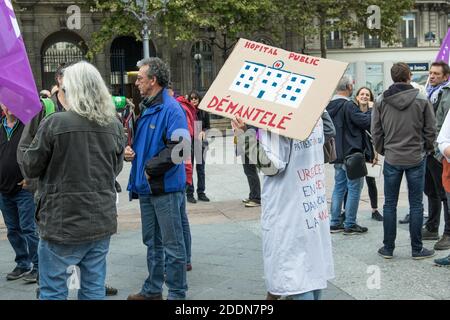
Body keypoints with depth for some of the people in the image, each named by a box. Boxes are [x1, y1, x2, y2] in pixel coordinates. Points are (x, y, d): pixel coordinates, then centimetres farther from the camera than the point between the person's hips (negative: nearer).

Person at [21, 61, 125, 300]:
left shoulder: (54, 123, -14)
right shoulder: (114, 126, 2)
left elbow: (30, 168, -4)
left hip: (63, 223, -5)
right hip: (103, 222, 5)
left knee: (52, 292, 6)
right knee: (94, 290, 13)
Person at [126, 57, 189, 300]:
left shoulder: (171, 109, -14)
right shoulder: (144, 108, 12)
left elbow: (178, 148, -24)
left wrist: (150, 168, -18)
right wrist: (129, 149, 2)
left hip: (166, 187, -9)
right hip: (146, 187, 9)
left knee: (172, 243, 0)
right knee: (152, 241, 18)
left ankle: (177, 293, 10)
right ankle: (153, 289, 30)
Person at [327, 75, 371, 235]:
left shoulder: (329, 105, 8)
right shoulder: (348, 106, -18)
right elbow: (366, 122, -18)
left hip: (337, 154, 8)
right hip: (351, 154, -8)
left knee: (339, 187, 14)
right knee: (354, 188, 0)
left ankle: (335, 223, 15)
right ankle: (350, 224, 2)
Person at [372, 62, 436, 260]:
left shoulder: (381, 101, -3)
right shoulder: (422, 100, -7)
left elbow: (376, 132, 1)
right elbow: (431, 130, -2)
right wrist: (427, 149, 14)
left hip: (392, 159, 1)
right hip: (416, 158, -1)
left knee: (390, 204, 9)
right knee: (416, 205, 6)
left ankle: (388, 248, 14)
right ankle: (417, 249, 11)